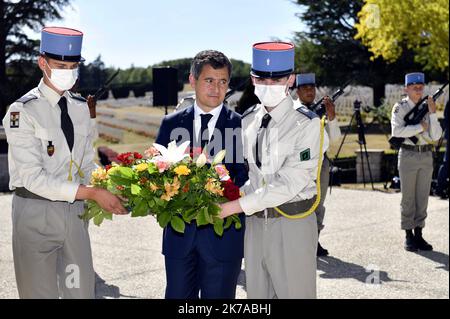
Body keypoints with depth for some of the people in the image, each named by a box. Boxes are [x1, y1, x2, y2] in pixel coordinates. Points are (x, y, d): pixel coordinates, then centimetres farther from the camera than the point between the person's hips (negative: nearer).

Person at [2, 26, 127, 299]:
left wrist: (110, 191, -8)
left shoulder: (81, 108, 7)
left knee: (83, 290, 12)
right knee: (40, 292, 5)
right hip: (36, 214, -5)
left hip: (74, 210, 5)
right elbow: (34, 178, -20)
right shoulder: (23, 111, -13)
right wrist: (92, 194, -25)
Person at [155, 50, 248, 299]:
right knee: (177, 295, 10)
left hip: (224, 233, -2)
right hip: (179, 233, 2)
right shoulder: (171, 124, 7)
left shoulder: (242, 126, -1)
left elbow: (246, 178, -5)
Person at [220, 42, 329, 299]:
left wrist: (234, 207, -19)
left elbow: (289, 183, -18)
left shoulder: (307, 124, -11)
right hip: (254, 221, 5)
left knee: (294, 292, 5)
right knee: (257, 292, 15)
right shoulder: (248, 120, 6)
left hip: (292, 223, -5)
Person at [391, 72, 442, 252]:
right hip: (408, 155, -4)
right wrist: (421, 126, -14)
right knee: (408, 198, 3)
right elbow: (397, 131, -20)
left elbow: (436, 136, 0)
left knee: (422, 197, 8)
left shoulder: (427, 107, 9)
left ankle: (418, 234, 17)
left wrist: (432, 114, -9)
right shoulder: (400, 107, -3)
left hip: (426, 155, 4)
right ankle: (409, 236, 11)